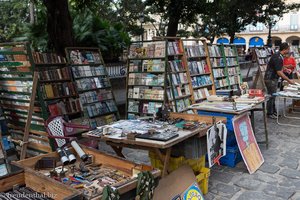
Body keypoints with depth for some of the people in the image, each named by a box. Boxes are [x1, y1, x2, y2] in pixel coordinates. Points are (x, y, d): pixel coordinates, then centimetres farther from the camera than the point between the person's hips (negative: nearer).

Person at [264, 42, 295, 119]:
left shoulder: (278, 55, 7)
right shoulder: (278, 58, -24)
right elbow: (279, 72, -26)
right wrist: (289, 80, -21)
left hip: (274, 78, 10)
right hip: (270, 79, -10)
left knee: (273, 95, 15)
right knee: (271, 96, -2)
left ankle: (273, 111, 25)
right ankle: (269, 113, 7)